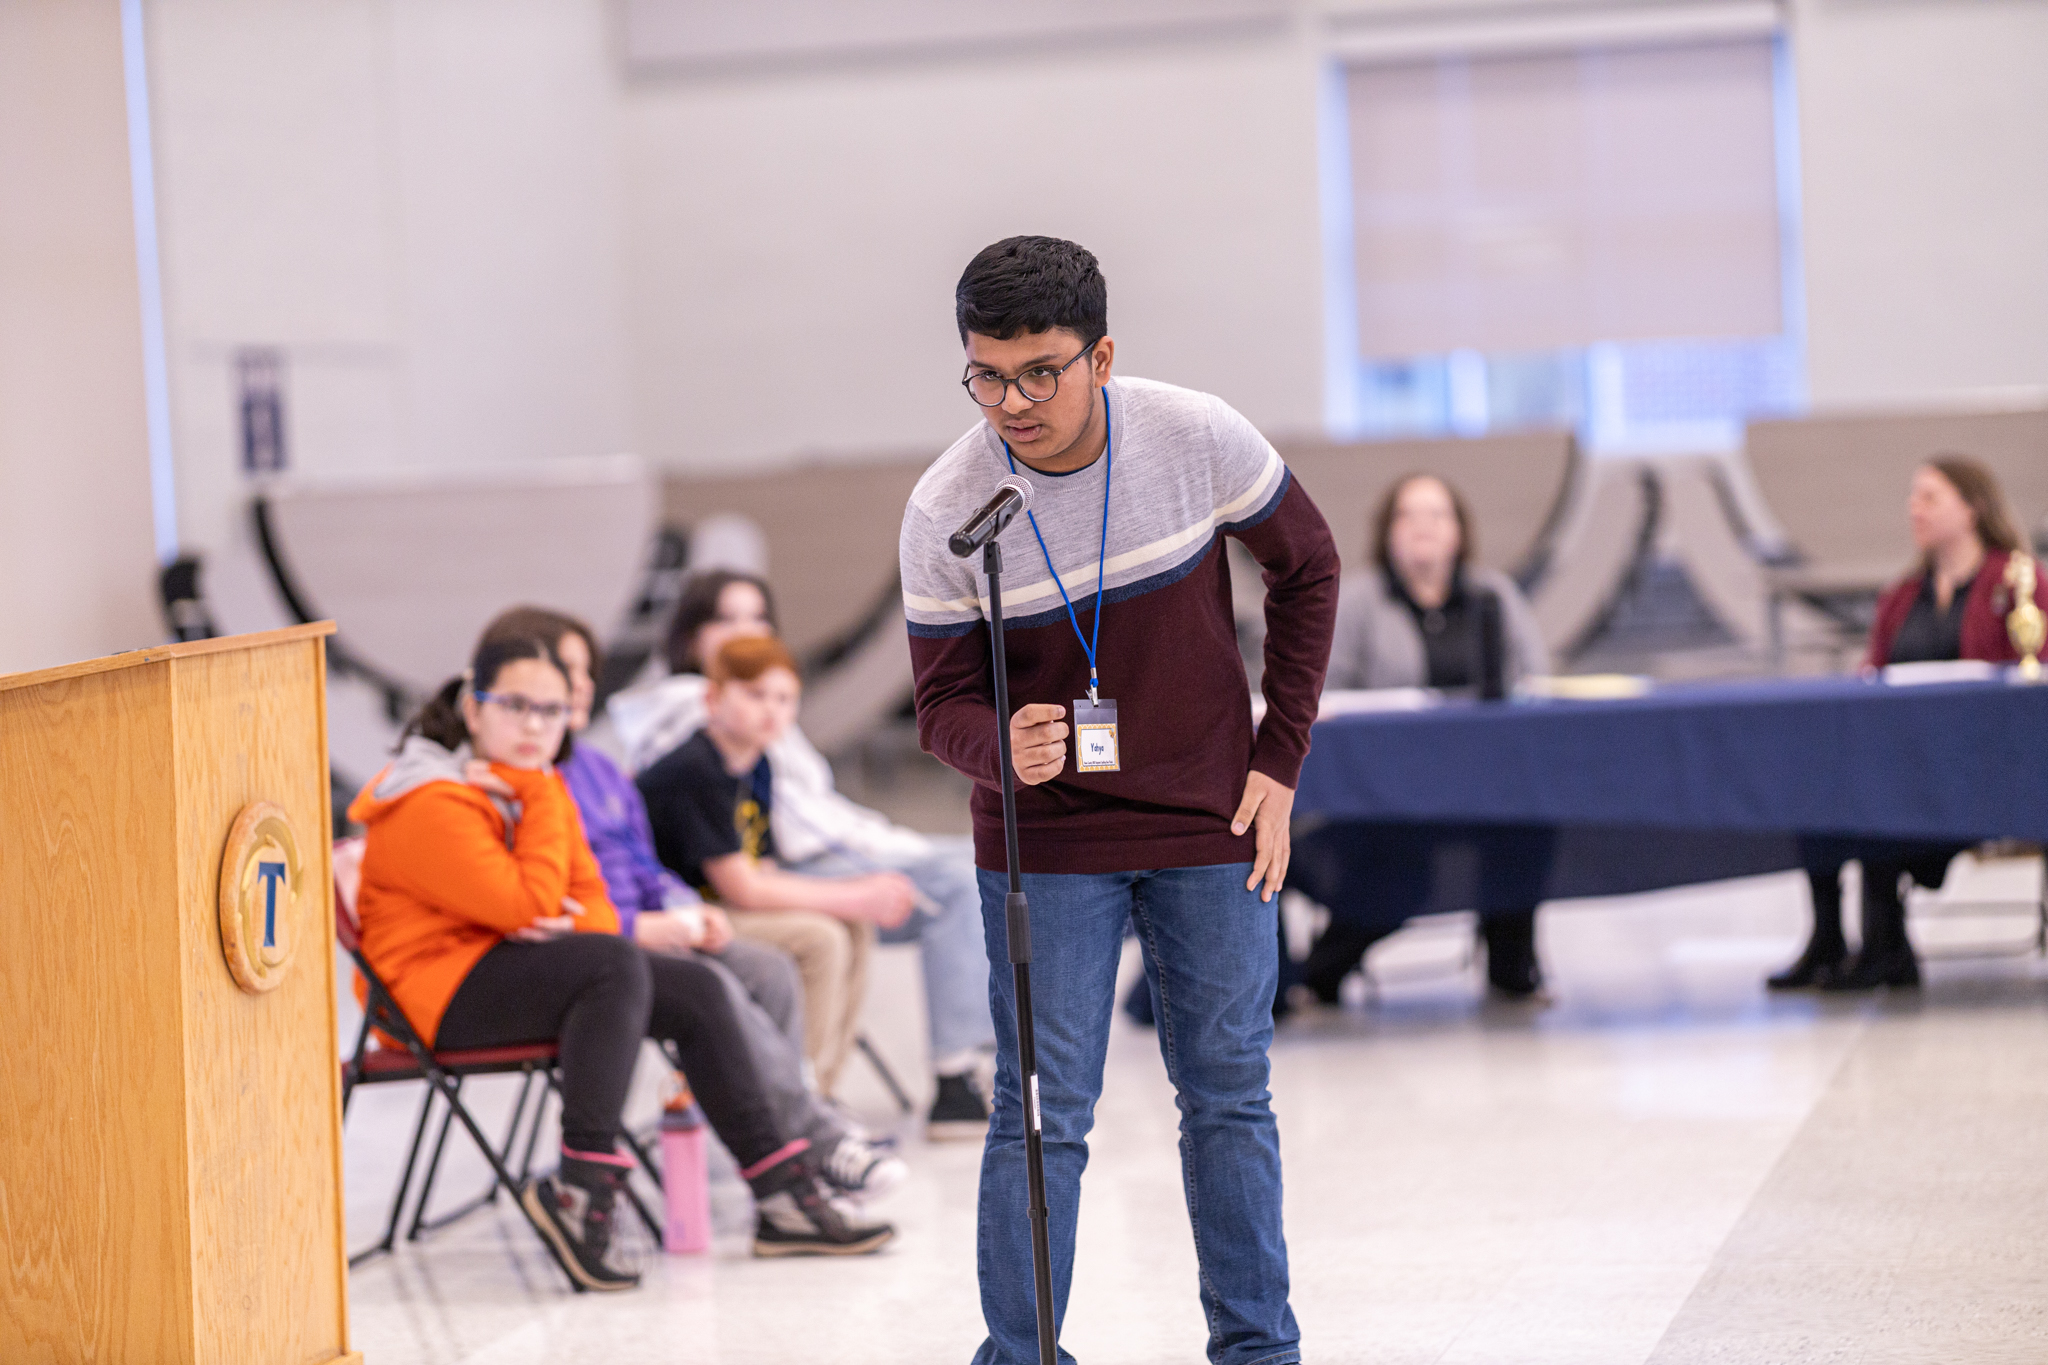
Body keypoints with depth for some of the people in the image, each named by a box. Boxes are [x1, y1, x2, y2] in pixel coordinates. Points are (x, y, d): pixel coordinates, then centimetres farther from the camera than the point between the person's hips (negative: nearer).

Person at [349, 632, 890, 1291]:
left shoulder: (531, 786, 12)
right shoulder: (432, 805, -18)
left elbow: (592, 903, 10)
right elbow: (528, 903, -25)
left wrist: (569, 926, -14)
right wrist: (541, 799, -16)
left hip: (518, 964, 9)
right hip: (440, 994, -9)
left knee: (693, 990, 0)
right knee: (617, 967, -31)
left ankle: (782, 1194, 2)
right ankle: (581, 1188, -34)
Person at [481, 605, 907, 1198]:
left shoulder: (596, 767, 20)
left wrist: (688, 911, 5)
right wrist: (635, 927, -18)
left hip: (641, 931, 9)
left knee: (770, 970, -9)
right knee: (711, 985, -28)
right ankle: (819, 1138, -25)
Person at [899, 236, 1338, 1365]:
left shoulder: (1197, 438, -15)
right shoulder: (943, 511, -18)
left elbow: (1306, 565, 2)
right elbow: (943, 703, -9)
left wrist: (1279, 758, 0)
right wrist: (1003, 748, -34)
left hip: (1209, 821, 2)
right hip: (1046, 837, -1)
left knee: (1229, 1094, 10)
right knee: (1042, 1113, -3)